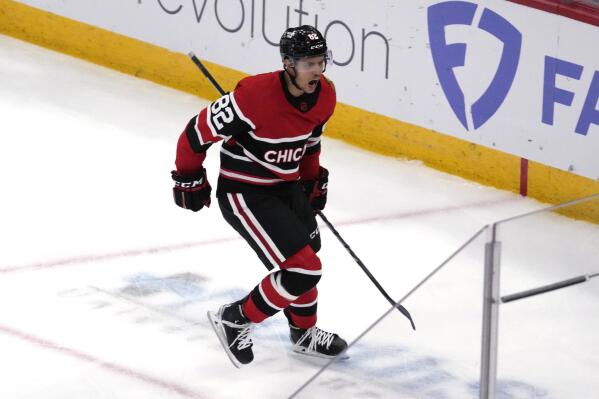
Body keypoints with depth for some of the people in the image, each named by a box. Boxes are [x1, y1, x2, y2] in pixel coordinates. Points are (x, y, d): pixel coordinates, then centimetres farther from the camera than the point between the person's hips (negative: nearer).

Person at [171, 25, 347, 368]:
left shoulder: (324, 96, -8)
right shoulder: (256, 96, -31)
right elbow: (199, 132, -20)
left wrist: (313, 179, 19)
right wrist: (189, 179, -9)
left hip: (285, 187, 8)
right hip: (244, 195, -8)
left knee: (306, 260, 22)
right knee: (303, 270, -14)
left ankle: (304, 334, 47)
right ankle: (236, 320, 4)